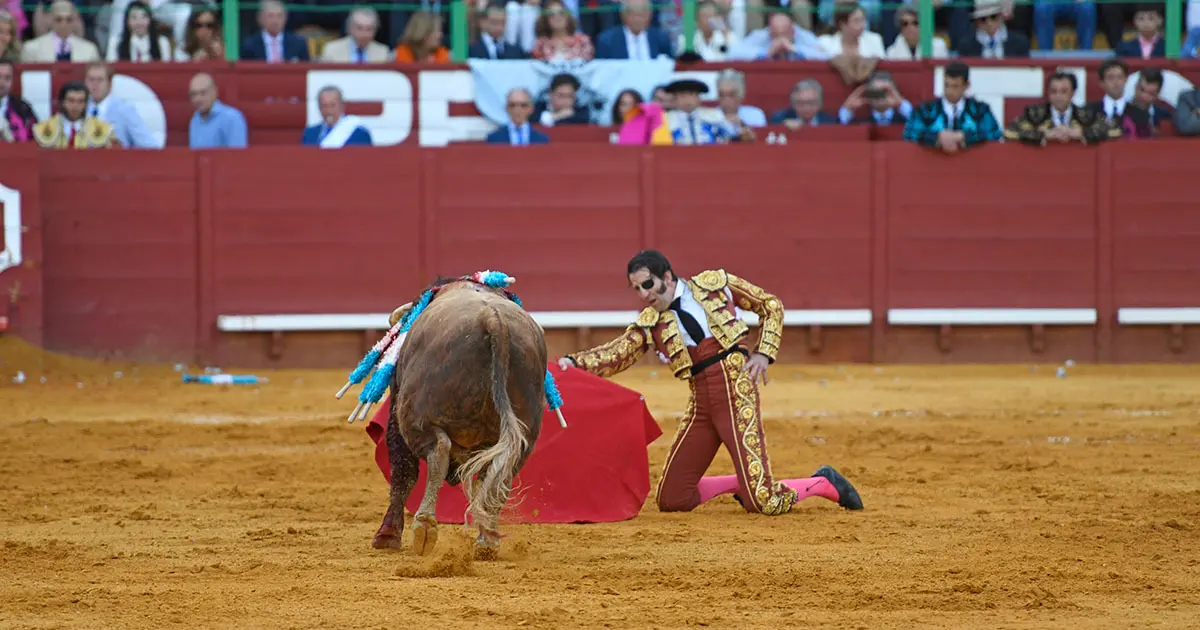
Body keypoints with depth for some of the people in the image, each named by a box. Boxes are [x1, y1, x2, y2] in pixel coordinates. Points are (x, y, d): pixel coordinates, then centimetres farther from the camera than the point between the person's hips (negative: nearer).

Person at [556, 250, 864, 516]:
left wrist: (764, 353, 0)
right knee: (671, 500, 2)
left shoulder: (714, 283, 4)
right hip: (700, 403, 5)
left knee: (763, 502, -16)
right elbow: (615, 355, 0)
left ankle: (825, 484, 12)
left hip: (735, 387, -5)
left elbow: (770, 305, 11)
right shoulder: (649, 324, 12)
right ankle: (739, 484, 25)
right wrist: (574, 362, -17)